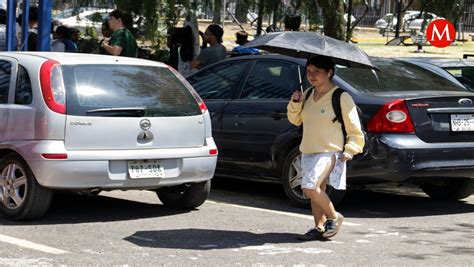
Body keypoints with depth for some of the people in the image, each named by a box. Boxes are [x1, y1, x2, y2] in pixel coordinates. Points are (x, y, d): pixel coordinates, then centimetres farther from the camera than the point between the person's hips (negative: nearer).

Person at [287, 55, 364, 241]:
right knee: (315, 191, 7)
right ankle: (319, 228, 15)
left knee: (310, 186, -21)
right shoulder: (307, 95, 11)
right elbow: (295, 120, 21)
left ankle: (334, 217, -3)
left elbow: (355, 130, -3)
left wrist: (350, 150, -14)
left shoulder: (341, 98, -7)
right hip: (308, 152, 7)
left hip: (329, 153, -7)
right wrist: (295, 104, 3)